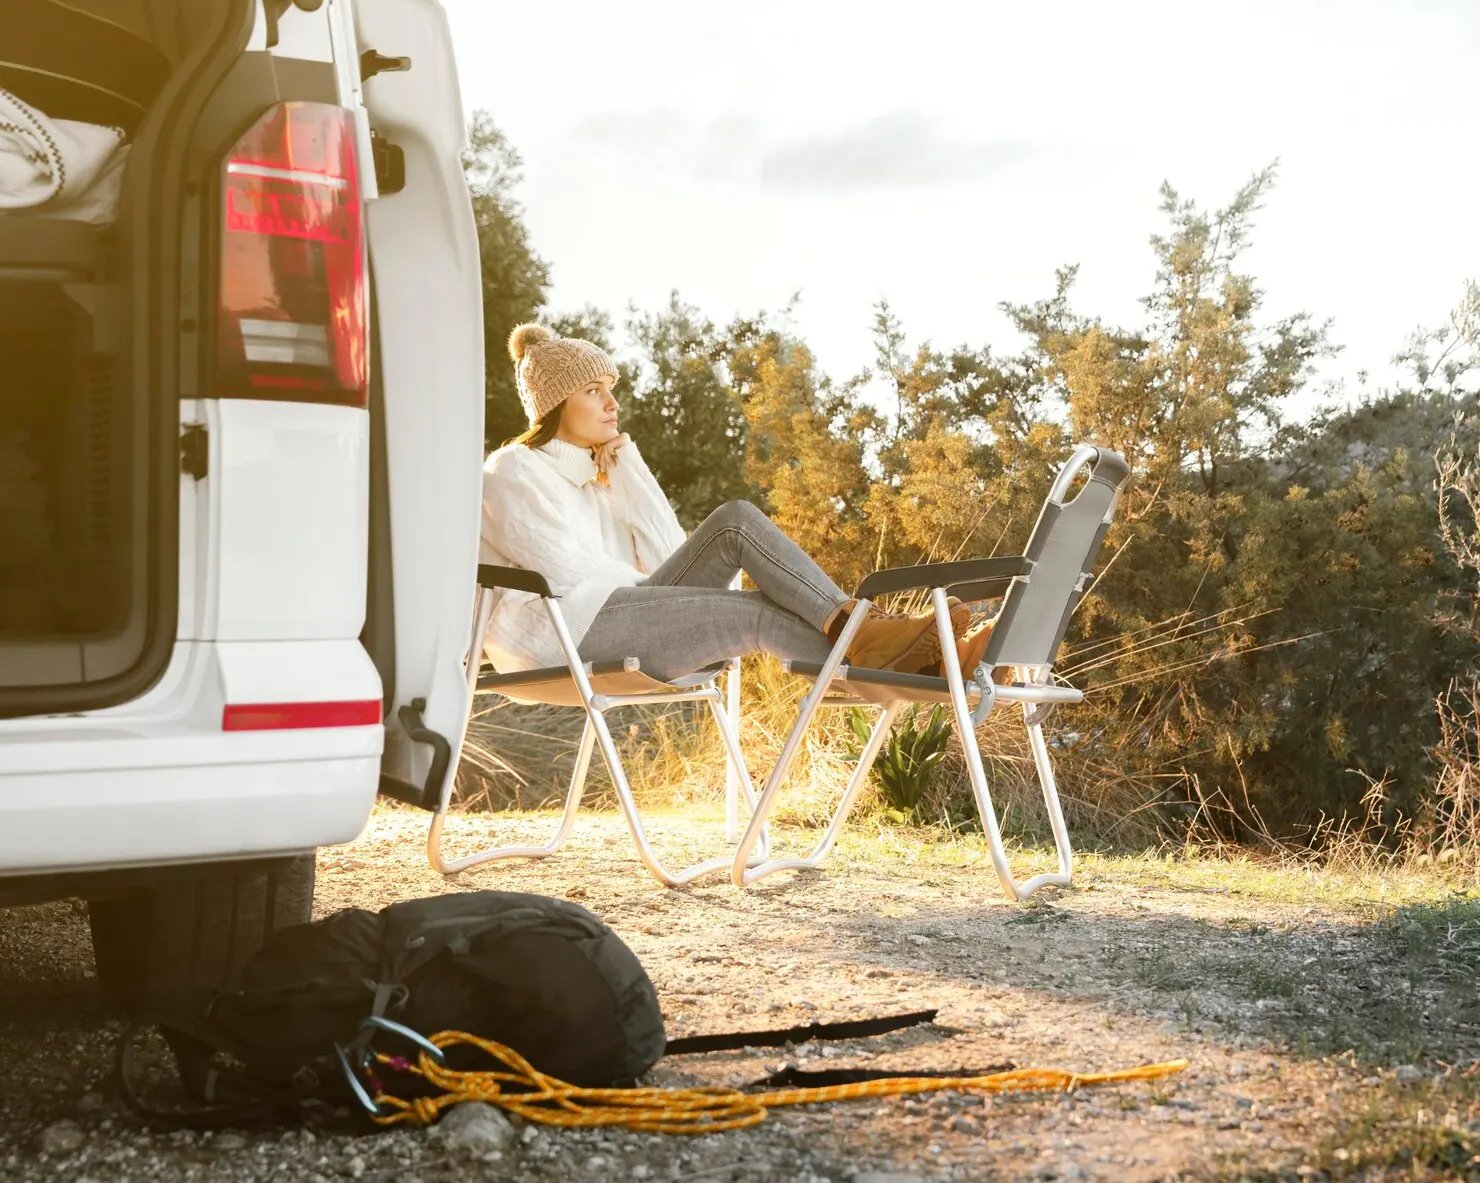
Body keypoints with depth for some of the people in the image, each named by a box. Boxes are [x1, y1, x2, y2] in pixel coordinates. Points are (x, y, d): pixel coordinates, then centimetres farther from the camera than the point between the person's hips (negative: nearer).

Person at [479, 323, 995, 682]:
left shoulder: (595, 467, 22)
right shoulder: (513, 471, -1)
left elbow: (667, 555, 8)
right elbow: (561, 573, -13)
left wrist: (624, 461, 6)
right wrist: (644, 584, -4)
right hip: (557, 634, -7)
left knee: (735, 520, -15)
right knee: (760, 615, -25)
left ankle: (856, 630, -30)